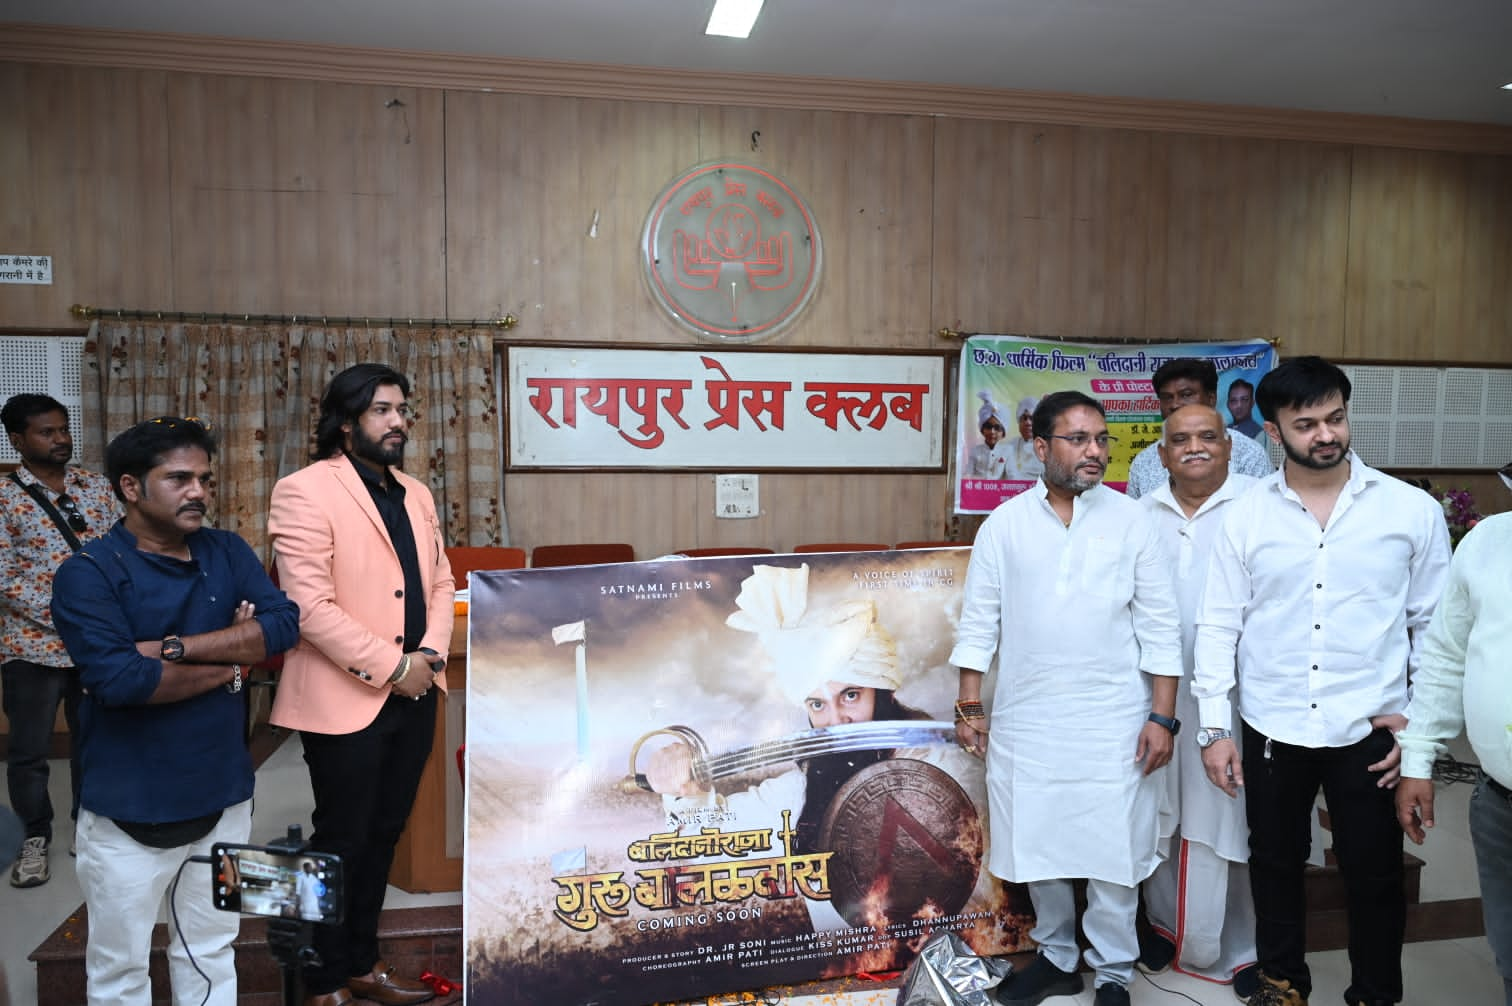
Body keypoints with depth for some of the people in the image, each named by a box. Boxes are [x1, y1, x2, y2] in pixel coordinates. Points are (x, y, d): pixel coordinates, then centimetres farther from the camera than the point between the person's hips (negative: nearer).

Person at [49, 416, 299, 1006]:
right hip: (130, 809, -4)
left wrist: (174, 647, -20)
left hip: (223, 796, 4)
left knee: (212, 954, 20)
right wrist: (227, 667, -14)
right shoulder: (87, 573, -13)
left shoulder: (227, 553, 2)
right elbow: (116, 677, -26)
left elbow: (284, 624, -12)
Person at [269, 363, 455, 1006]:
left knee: (384, 833, 17)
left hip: (413, 693, 7)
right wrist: (390, 668, -17)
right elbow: (310, 605, -19)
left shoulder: (415, 494, 12)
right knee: (341, 840, 7)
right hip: (346, 698, -7)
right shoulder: (305, 491, -12)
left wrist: (431, 653, -4)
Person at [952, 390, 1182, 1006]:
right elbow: (979, 620, 4)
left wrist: (1162, 716, -5)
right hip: (1026, 718, 2)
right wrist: (969, 707, 2)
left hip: (1113, 719, -1)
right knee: (1037, 844, 13)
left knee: (1112, 850, 5)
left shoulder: (1132, 520, -1)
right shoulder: (1005, 524, 1)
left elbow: (1160, 626, 0)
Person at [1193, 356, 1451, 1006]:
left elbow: (1435, 626, 2)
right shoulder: (1245, 517, -2)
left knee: (1374, 875, 11)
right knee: (1275, 863, 16)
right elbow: (1218, 627, 0)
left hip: (1370, 732, -1)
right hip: (1271, 730, 1)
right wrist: (1214, 727, -3)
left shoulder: (1412, 509, -4)